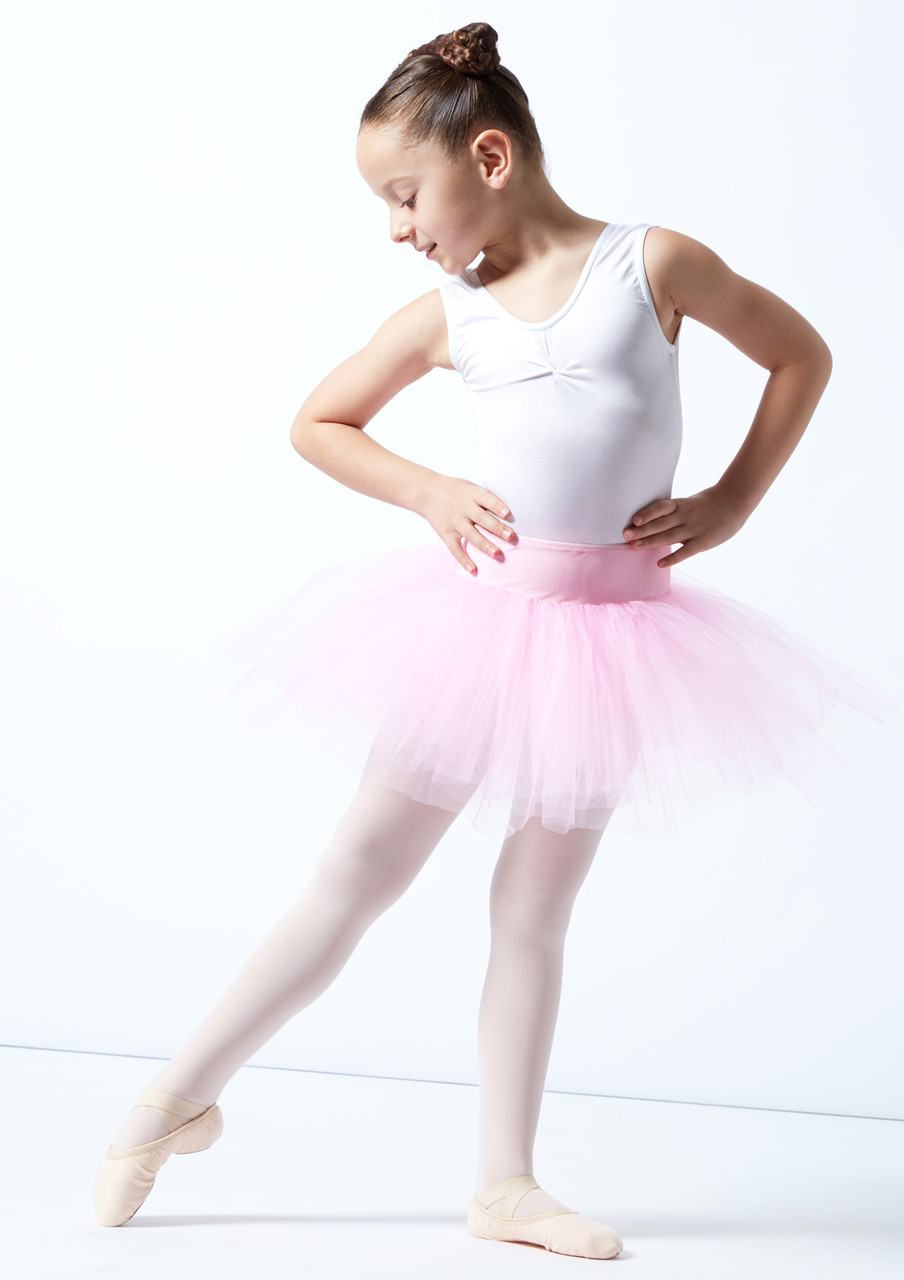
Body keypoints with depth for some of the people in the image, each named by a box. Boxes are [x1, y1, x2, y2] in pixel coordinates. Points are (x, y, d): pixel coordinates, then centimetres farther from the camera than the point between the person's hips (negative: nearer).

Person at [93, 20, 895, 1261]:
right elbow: (319, 422, 15)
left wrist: (731, 503, 0)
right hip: (483, 614, 1)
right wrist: (428, 492, 0)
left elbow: (801, 355, 7)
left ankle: (507, 1183, 17)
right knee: (356, 875, 4)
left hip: (615, 631, -1)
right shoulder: (447, 315, 3)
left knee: (534, 911, 6)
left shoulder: (653, 261, -2)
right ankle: (183, 1095, 17)